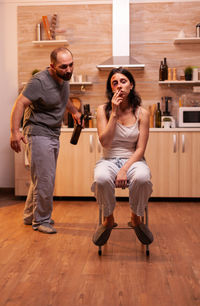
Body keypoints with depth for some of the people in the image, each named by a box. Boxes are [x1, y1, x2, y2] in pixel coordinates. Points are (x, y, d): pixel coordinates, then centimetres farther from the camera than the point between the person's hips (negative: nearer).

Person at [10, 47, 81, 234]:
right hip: (38, 135, -9)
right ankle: (41, 221, 10)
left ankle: (30, 216, 30)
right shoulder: (40, 81, -19)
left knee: (42, 179, 16)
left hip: (53, 135, 9)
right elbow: (20, 103, -24)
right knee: (44, 180, -6)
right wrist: (15, 131, -33)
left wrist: (74, 111, 37)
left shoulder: (64, 79, 8)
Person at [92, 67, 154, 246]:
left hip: (133, 160, 0)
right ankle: (108, 219, -6)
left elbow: (140, 149, -3)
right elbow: (104, 141, -9)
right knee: (101, 179, -36)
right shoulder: (103, 110, 3)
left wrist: (125, 169, -19)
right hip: (109, 160, 0)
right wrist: (114, 113, -12)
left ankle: (136, 218, -6)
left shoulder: (142, 113, 2)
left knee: (142, 178, -37)